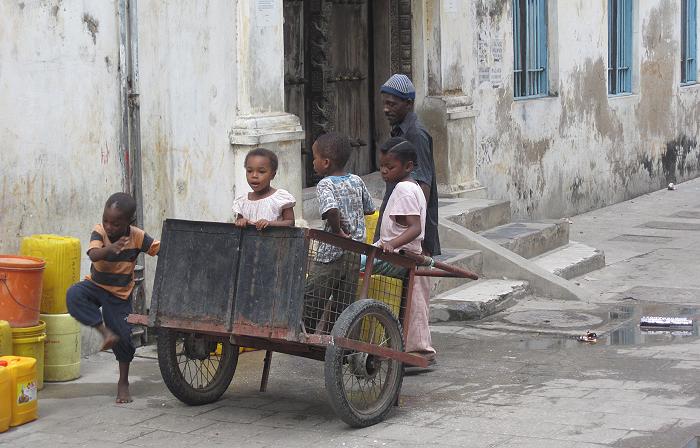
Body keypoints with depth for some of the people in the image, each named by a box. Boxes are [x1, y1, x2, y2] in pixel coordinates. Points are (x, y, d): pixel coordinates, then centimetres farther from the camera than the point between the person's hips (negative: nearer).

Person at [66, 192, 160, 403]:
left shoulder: (137, 236, -16)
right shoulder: (99, 232, -18)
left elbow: (161, 249, -9)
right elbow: (93, 254, -37)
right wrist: (109, 249, -58)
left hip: (120, 293, 0)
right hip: (96, 285, 0)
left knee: (123, 336, -5)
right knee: (74, 295, -33)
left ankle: (123, 382, 16)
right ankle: (105, 331, -24)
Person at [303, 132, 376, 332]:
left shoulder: (325, 184, -12)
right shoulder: (357, 181, 6)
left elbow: (331, 209, -31)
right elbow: (370, 209, 19)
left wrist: (338, 231, -17)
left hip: (329, 255, -6)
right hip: (355, 255, 6)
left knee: (310, 307, 4)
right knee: (343, 307, 11)